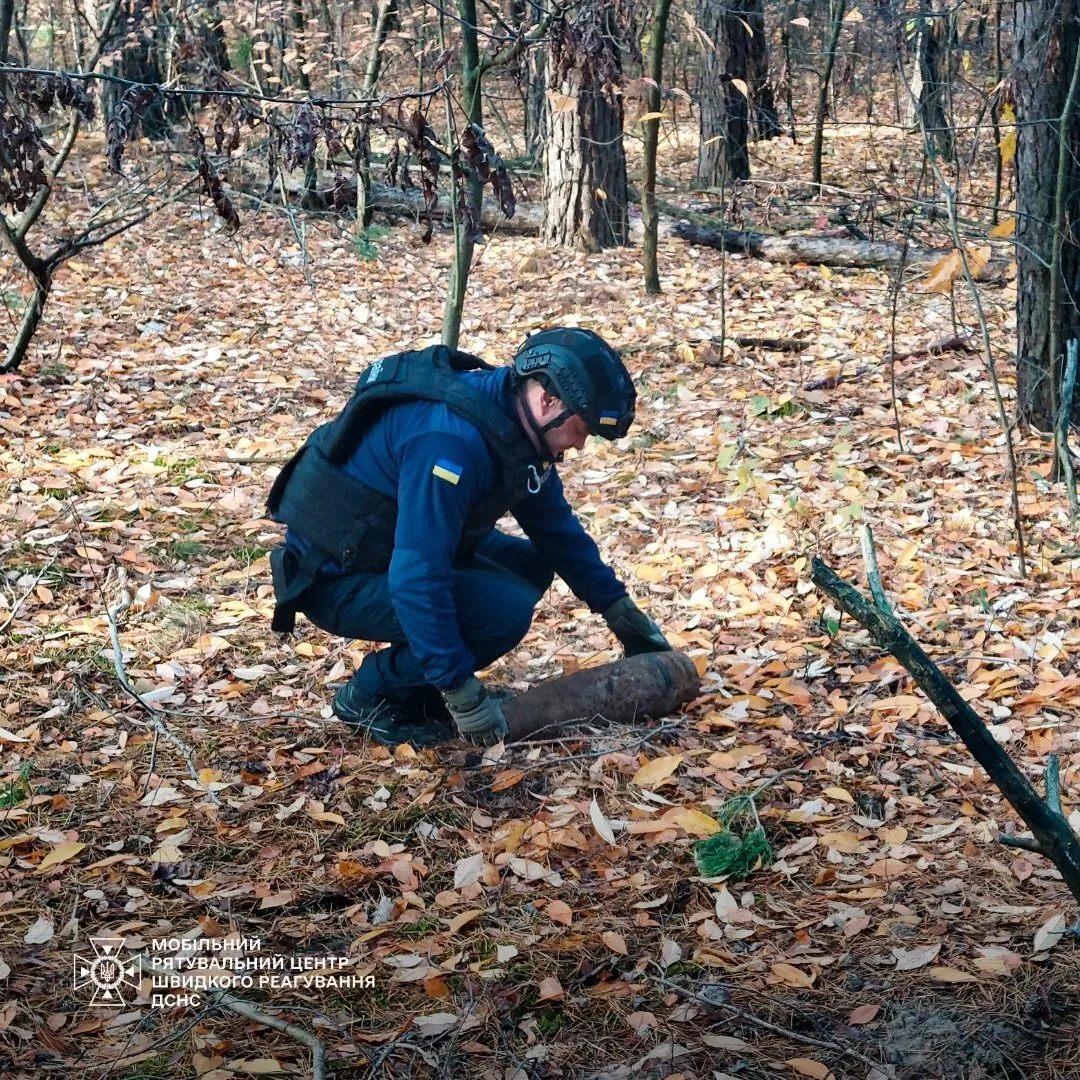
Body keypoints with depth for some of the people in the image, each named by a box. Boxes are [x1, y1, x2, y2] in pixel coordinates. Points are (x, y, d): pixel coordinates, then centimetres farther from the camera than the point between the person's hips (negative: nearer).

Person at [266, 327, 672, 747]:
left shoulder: (512, 417, -2)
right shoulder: (452, 440, -32)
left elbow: (556, 525, 12)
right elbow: (417, 579, -33)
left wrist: (620, 610, 13)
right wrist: (462, 692, -29)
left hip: (391, 548, 9)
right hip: (336, 579, -9)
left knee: (530, 567, 7)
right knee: (505, 608, -22)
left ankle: (420, 686, 11)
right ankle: (372, 695, -3)